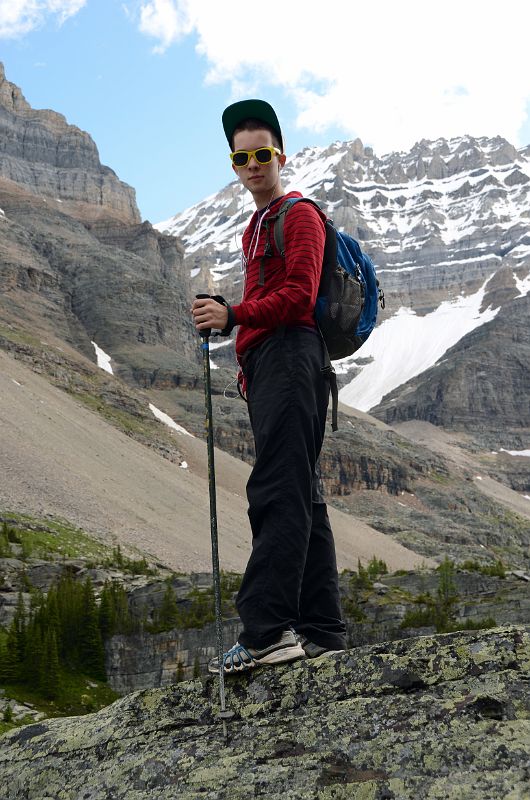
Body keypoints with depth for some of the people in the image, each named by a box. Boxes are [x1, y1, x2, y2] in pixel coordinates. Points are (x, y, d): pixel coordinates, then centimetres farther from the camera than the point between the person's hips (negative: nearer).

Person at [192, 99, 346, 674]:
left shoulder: (300, 214, 0)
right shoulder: (254, 228, 28)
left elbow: (298, 295, -13)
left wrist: (232, 316, -20)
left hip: (290, 355, -10)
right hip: (265, 363, 10)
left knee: (277, 493, -18)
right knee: (300, 496, 6)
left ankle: (266, 631, -23)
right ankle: (321, 632, 9)